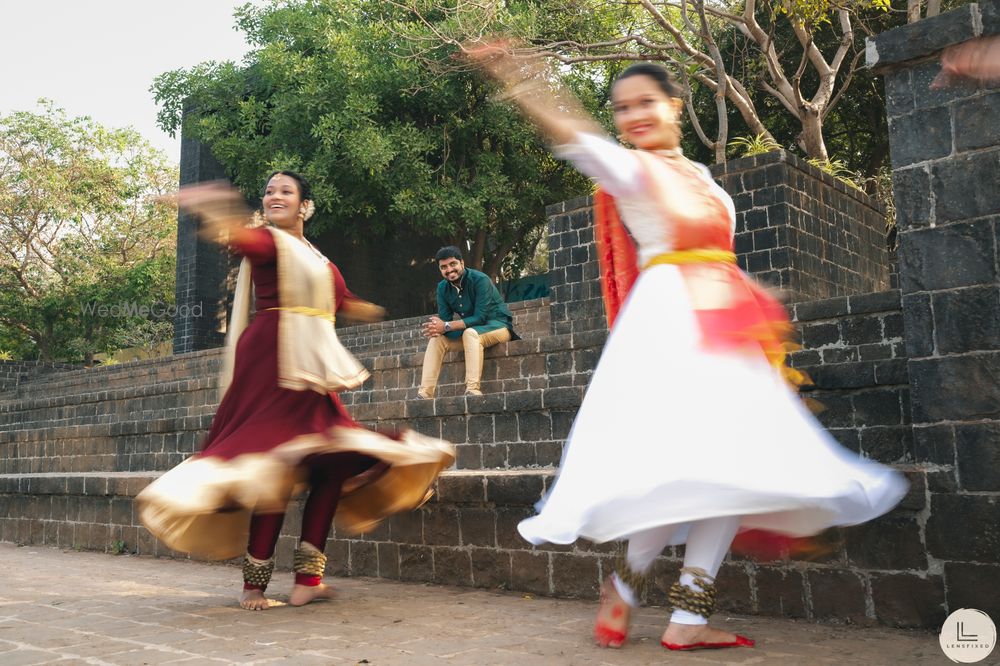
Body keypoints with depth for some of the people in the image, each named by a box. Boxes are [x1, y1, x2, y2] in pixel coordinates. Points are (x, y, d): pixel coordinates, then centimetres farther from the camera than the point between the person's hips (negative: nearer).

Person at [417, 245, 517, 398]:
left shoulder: (480, 280, -21)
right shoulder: (443, 288, 0)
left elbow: (480, 318, -27)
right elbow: (445, 319, -3)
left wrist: (447, 326, -33)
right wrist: (437, 326, -29)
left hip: (498, 326, -7)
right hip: (469, 331, 7)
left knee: (470, 333, -36)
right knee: (436, 338, -12)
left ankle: (473, 390, -45)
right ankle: (424, 394, -18)